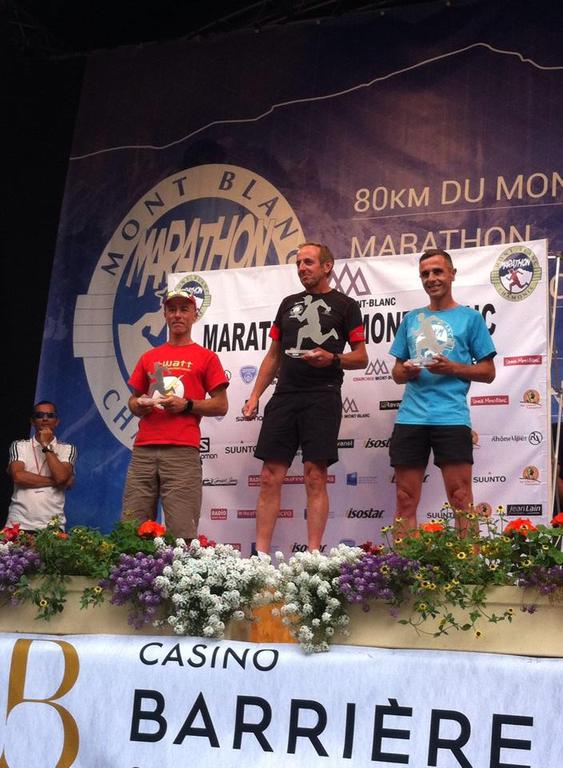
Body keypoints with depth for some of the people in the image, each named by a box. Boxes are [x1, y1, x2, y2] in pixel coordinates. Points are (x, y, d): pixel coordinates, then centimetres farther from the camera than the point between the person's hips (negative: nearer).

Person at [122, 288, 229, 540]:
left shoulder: (205, 357, 10)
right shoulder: (149, 357, 21)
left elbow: (221, 405, 6)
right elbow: (133, 400, 27)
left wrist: (186, 405, -8)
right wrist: (139, 406, 3)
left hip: (182, 451, -4)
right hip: (143, 450, 4)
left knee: (181, 532, -11)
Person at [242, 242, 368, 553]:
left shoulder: (345, 305, 6)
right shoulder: (289, 304, 19)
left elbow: (361, 358, 3)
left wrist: (332, 358, -17)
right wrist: (254, 395, 11)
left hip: (322, 396, -4)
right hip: (285, 396, 4)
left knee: (315, 477, -7)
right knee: (270, 477, -1)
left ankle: (313, 554, -4)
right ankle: (260, 553, 1)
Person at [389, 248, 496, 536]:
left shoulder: (469, 317, 7)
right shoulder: (411, 319, 18)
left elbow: (488, 372, 5)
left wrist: (451, 368, -10)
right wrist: (406, 371, -3)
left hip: (451, 417, -4)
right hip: (410, 417, 4)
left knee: (461, 501, -7)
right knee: (405, 501, 4)